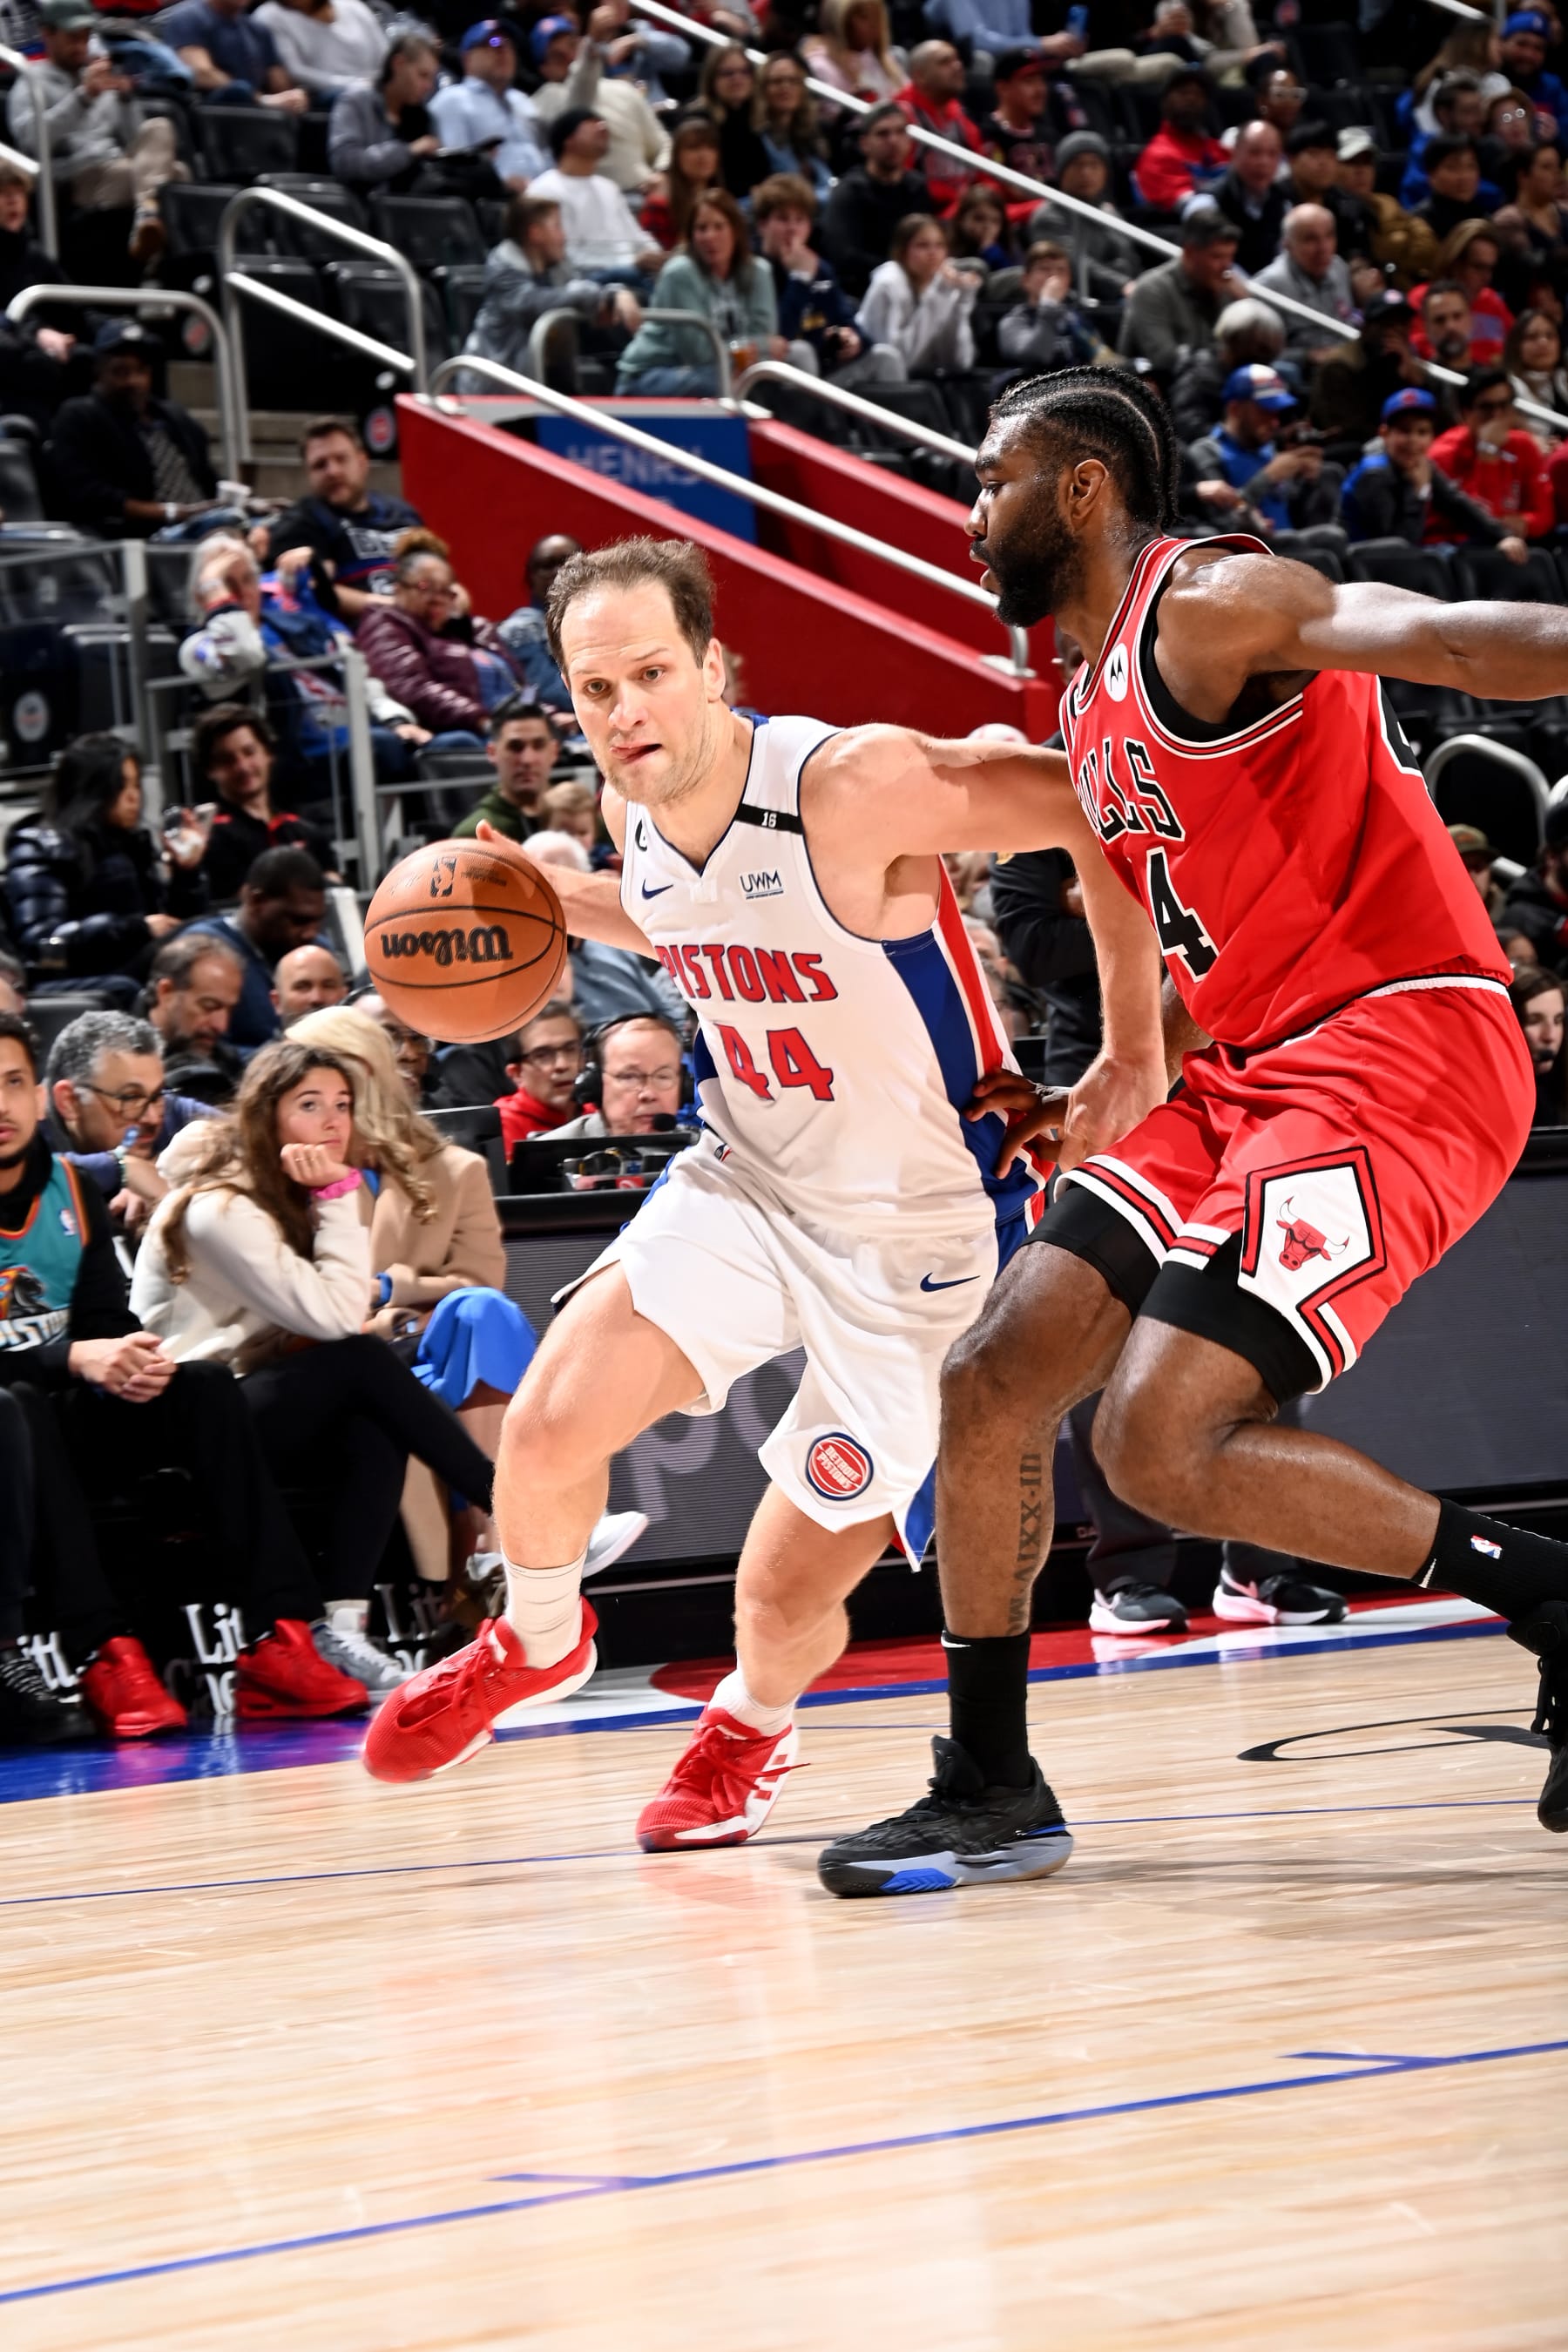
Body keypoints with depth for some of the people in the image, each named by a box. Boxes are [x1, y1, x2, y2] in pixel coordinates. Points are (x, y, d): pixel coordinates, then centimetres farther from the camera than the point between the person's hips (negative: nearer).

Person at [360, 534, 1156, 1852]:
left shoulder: (854, 785, -27)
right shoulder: (637, 810, -4)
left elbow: (1097, 810, -23)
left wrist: (1132, 1057, -23)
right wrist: (555, 901, 3)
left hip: (921, 1232, -5)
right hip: (748, 1183, 5)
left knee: (787, 1596, -1)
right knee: (547, 1429, -17)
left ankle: (752, 1728, 38)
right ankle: (540, 1642, 17)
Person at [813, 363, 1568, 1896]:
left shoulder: (1212, 606, -10)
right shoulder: (1095, 707, 19)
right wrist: (1123, 1092, 21)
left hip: (1398, 1049, -9)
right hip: (1248, 1074, 9)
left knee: (1164, 1441, -20)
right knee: (991, 1381, 4)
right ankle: (987, 1790, 16)